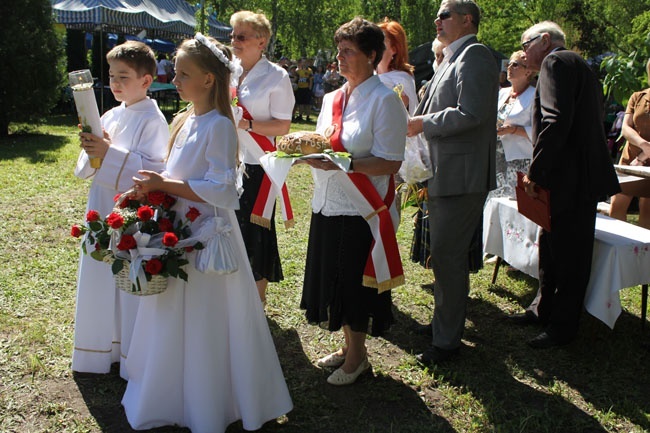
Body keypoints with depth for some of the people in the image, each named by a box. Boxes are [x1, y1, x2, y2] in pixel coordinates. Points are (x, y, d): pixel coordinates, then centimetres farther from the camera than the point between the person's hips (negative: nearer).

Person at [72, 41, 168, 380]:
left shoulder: (153, 121, -11)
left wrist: (111, 153, -25)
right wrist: (90, 150, -8)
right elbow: (85, 169, 14)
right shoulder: (110, 117, 10)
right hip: (103, 210, 7)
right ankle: (104, 348, 33)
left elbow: (154, 169, -21)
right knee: (100, 281, 15)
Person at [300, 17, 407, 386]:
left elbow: (390, 162, -18)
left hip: (362, 210, -7)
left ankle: (357, 357, 24)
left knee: (355, 283, 5)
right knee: (334, 279, 16)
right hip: (329, 204, 8)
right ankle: (349, 346, 35)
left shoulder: (385, 100, -12)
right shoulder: (333, 99, 12)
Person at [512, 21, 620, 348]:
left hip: (573, 180, -11)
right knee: (550, 248, 20)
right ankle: (543, 310, 33)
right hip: (575, 178, 11)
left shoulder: (556, 61, -11)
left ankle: (562, 328, 12)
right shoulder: (575, 65, 21)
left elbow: (556, 121, -24)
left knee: (568, 256, 0)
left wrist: (536, 173, -19)